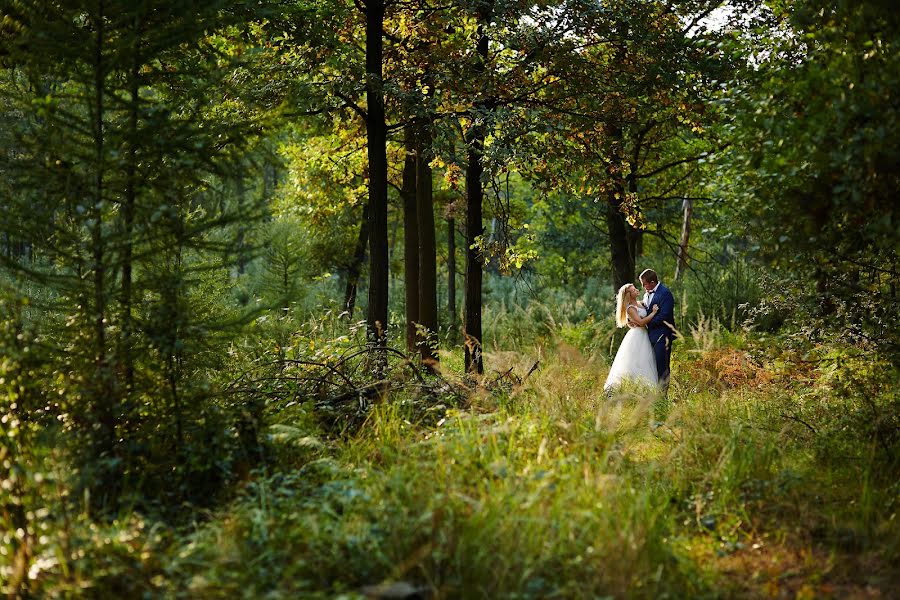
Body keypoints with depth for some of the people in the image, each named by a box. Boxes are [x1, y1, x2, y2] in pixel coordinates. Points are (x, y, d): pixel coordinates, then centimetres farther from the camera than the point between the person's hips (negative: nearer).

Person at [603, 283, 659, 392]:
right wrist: (653, 312, -17)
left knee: (644, 364, 7)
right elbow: (641, 322, -22)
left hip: (644, 337, 9)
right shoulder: (630, 308, -14)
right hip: (636, 337, -8)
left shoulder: (640, 304, 11)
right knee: (634, 363, -9)